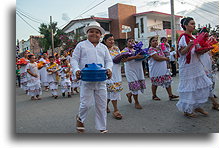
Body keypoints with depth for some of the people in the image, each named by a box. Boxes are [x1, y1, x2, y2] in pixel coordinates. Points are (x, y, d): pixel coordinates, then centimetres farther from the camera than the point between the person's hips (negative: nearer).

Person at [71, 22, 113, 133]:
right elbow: (74, 60, 4)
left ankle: (102, 128, 23)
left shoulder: (103, 47, 17)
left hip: (101, 80, 4)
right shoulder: (81, 45, 7)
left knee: (102, 105, 7)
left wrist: (109, 69, -7)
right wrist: (76, 70, -14)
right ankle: (80, 118, 29)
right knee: (86, 103, -5)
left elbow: (109, 61, 14)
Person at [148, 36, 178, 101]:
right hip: (155, 70, -8)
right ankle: (154, 96, 19)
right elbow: (157, 58, -22)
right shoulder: (151, 49, -12)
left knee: (168, 81, 4)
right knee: (155, 83, 4)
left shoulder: (159, 48, 14)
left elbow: (163, 55, 24)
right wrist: (166, 58, -9)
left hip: (163, 69, 8)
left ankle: (170, 95, 9)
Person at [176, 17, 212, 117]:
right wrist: (188, 46, -33)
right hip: (187, 67, -9)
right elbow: (181, 52, -17)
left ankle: (197, 106, 25)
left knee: (202, 85, 9)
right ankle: (186, 110, 13)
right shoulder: (183, 37, -10)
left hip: (196, 65, 9)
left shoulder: (192, 37, 14)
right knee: (188, 87, -2)